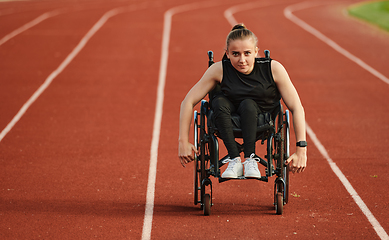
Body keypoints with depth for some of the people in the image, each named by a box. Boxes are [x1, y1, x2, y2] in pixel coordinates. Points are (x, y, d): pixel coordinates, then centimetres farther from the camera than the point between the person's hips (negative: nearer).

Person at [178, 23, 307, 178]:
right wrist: (183, 142, -18)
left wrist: (301, 150, -26)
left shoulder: (273, 69, -21)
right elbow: (188, 102, -14)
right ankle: (234, 160, -32)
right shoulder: (219, 70, -19)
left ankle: (250, 159, -31)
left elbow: (297, 108, -19)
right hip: (228, 125, 1)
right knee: (219, 102, -30)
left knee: (248, 104, -32)